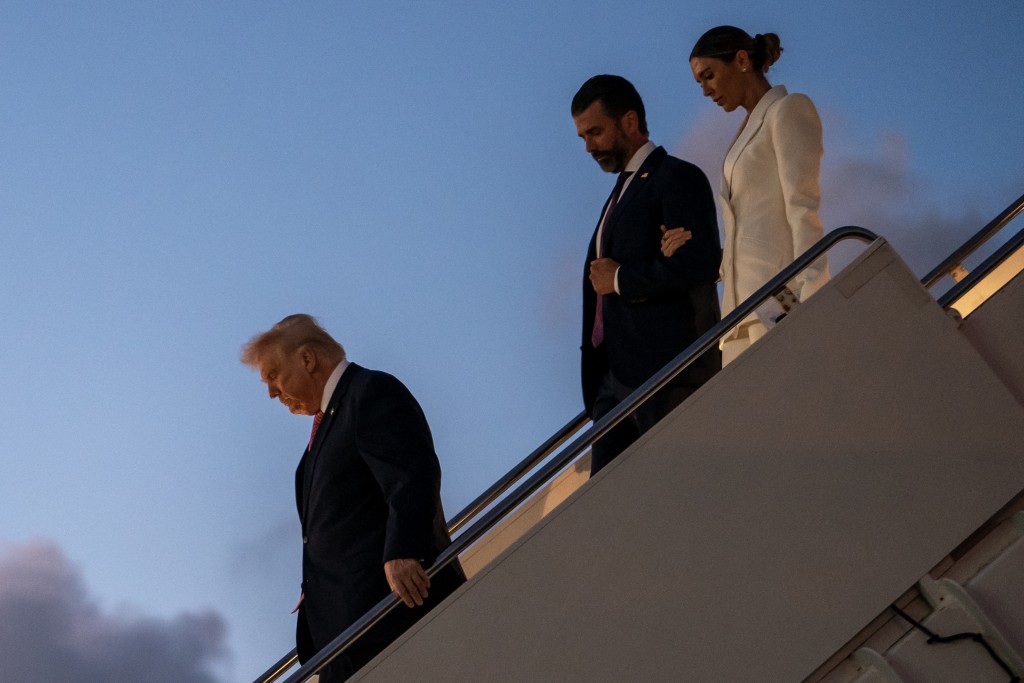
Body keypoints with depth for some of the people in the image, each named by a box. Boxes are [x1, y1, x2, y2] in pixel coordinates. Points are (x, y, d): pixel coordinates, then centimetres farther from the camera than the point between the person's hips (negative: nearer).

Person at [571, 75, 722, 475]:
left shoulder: (678, 178, -5)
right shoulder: (623, 191, 23)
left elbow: (699, 263, -19)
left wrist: (621, 279, -10)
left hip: (669, 374, -9)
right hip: (616, 378, 9)